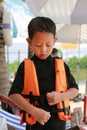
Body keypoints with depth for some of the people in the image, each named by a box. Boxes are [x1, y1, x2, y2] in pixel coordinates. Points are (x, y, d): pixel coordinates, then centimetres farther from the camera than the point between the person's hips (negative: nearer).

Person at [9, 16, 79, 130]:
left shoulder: (61, 65, 3)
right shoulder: (25, 66, -3)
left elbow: (75, 89, 9)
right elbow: (13, 94, -7)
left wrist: (61, 96, -12)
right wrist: (33, 111, -19)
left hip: (57, 120, 2)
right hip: (34, 120, -1)